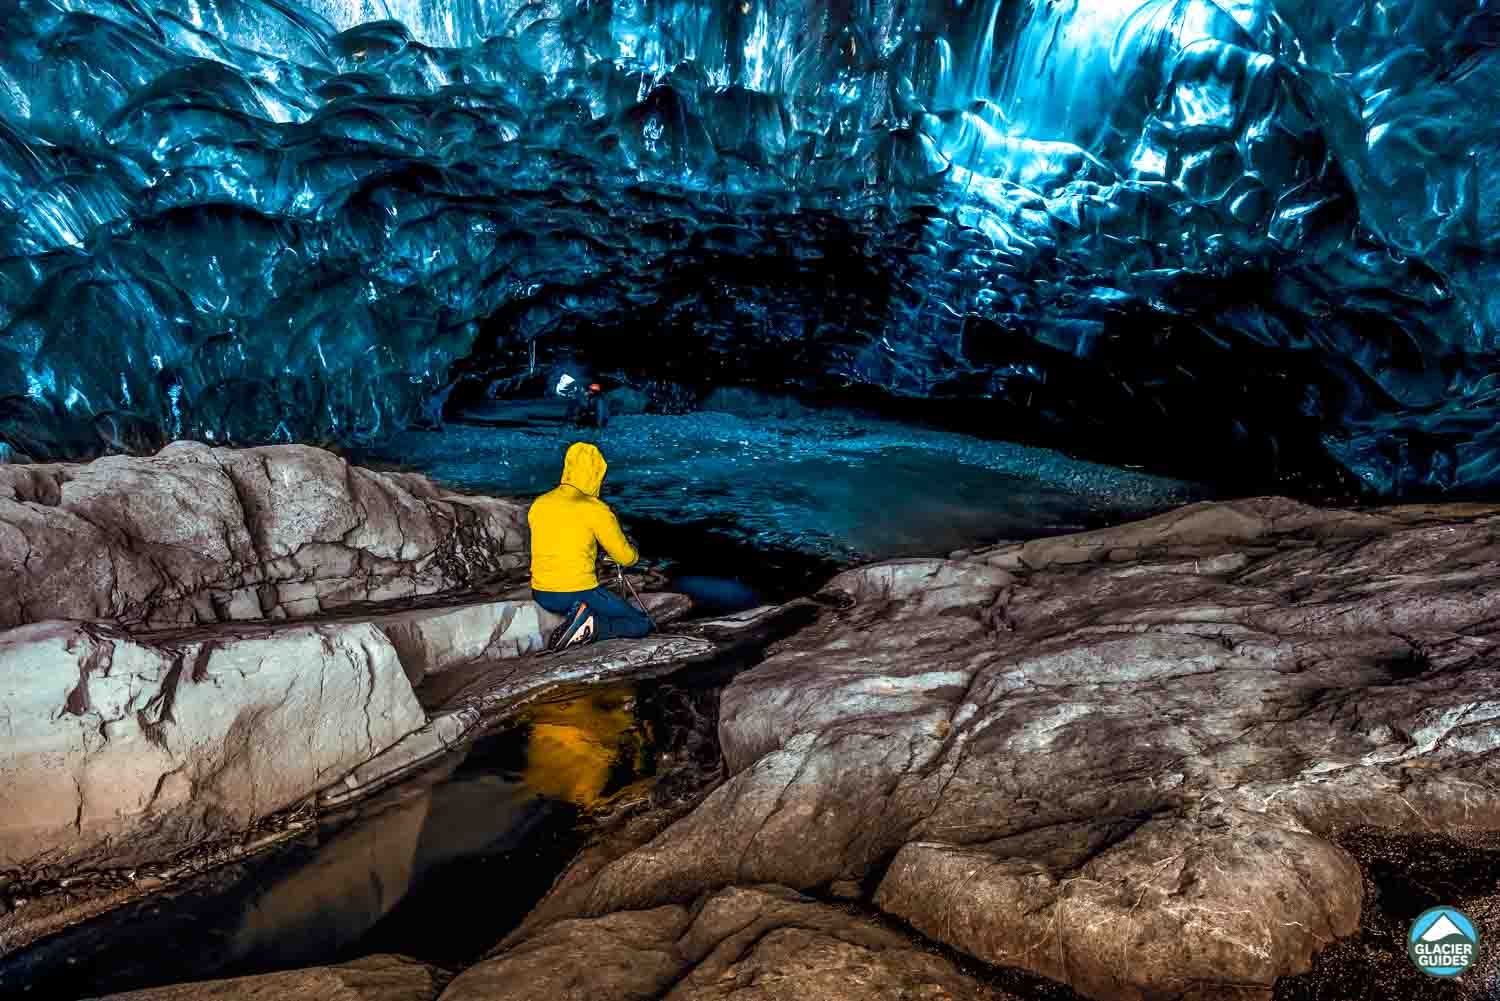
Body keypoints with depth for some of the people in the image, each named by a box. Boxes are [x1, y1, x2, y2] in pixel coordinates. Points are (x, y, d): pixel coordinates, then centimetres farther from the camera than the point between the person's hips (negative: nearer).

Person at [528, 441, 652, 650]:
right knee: (642, 624, 7)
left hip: (541, 597, 7)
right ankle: (589, 627, -17)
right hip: (579, 594, -7)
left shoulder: (538, 504, 5)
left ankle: (581, 623, 3)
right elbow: (626, 558, -4)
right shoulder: (596, 509, -11)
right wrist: (634, 554, 21)